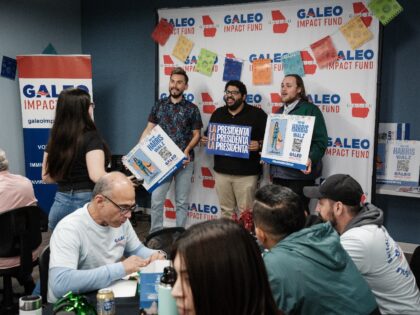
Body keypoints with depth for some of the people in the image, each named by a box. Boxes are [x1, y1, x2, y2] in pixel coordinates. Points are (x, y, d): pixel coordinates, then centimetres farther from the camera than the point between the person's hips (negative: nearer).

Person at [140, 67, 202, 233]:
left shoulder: (192, 109, 1)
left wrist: (187, 150, -15)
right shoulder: (159, 106, 6)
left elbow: (196, 134, 3)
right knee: (156, 200, 0)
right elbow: (149, 130, 5)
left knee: (182, 201, 7)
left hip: (184, 160, -1)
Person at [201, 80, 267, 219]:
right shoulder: (217, 113, 13)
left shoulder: (257, 114, -2)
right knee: (226, 210, 13)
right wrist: (206, 140, 1)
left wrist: (259, 145, -22)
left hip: (246, 173, -4)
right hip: (221, 171, 5)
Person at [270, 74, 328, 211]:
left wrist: (311, 159, -28)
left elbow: (321, 141, -12)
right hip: (278, 173, 7)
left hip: (299, 174, -7)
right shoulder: (280, 112, 20)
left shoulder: (310, 109, -4)